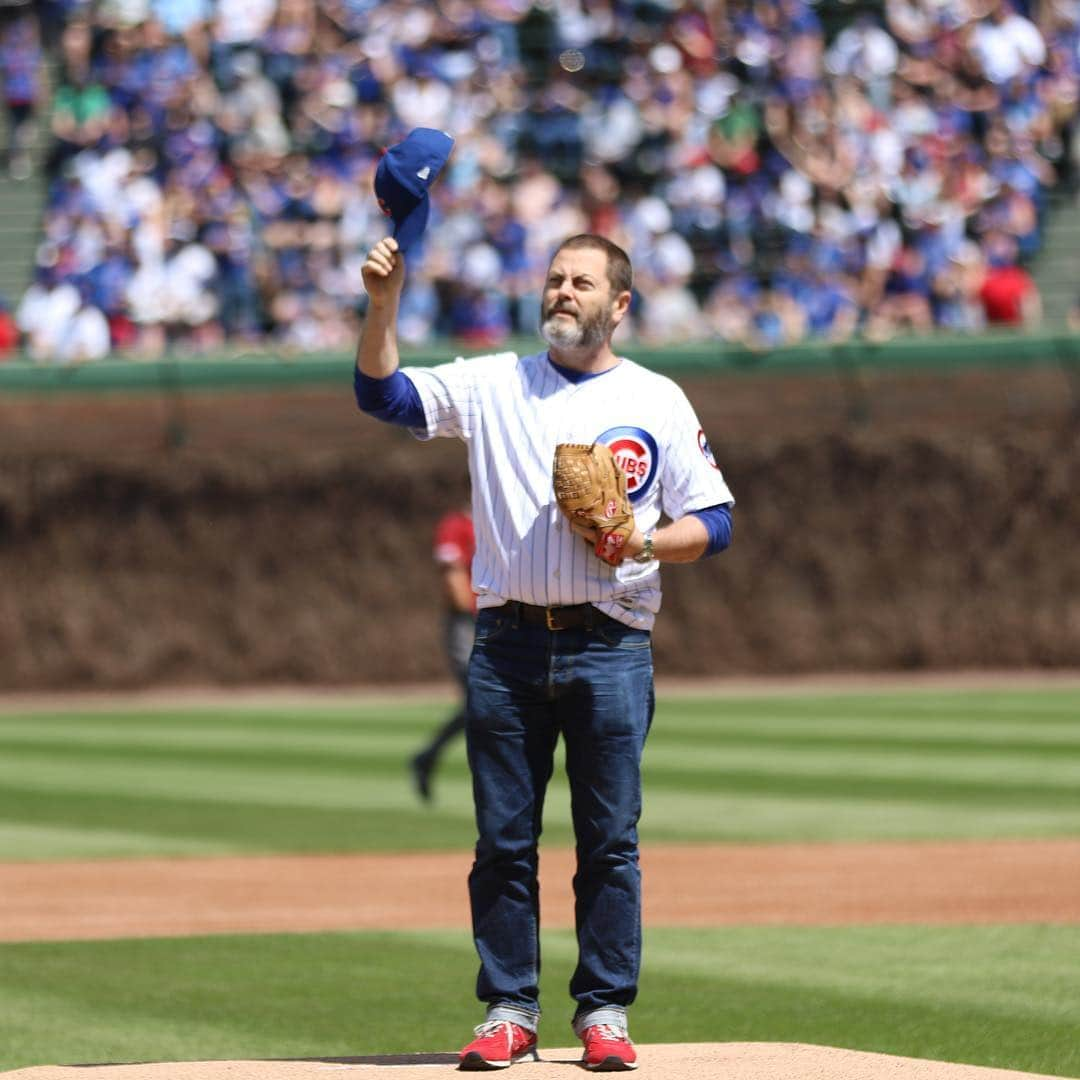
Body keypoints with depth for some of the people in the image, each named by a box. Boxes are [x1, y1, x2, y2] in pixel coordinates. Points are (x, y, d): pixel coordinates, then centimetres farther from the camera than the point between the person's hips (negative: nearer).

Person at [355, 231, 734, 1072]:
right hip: (509, 646, 1)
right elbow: (383, 393, 3)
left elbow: (714, 522, 7)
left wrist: (642, 542, -11)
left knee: (610, 838, -2)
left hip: (610, 646, -1)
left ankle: (605, 1011, 5)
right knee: (503, 838, 2)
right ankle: (509, 1012, 8)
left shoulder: (658, 401, 8)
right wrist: (385, 300, -11)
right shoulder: (493, 385, 12)